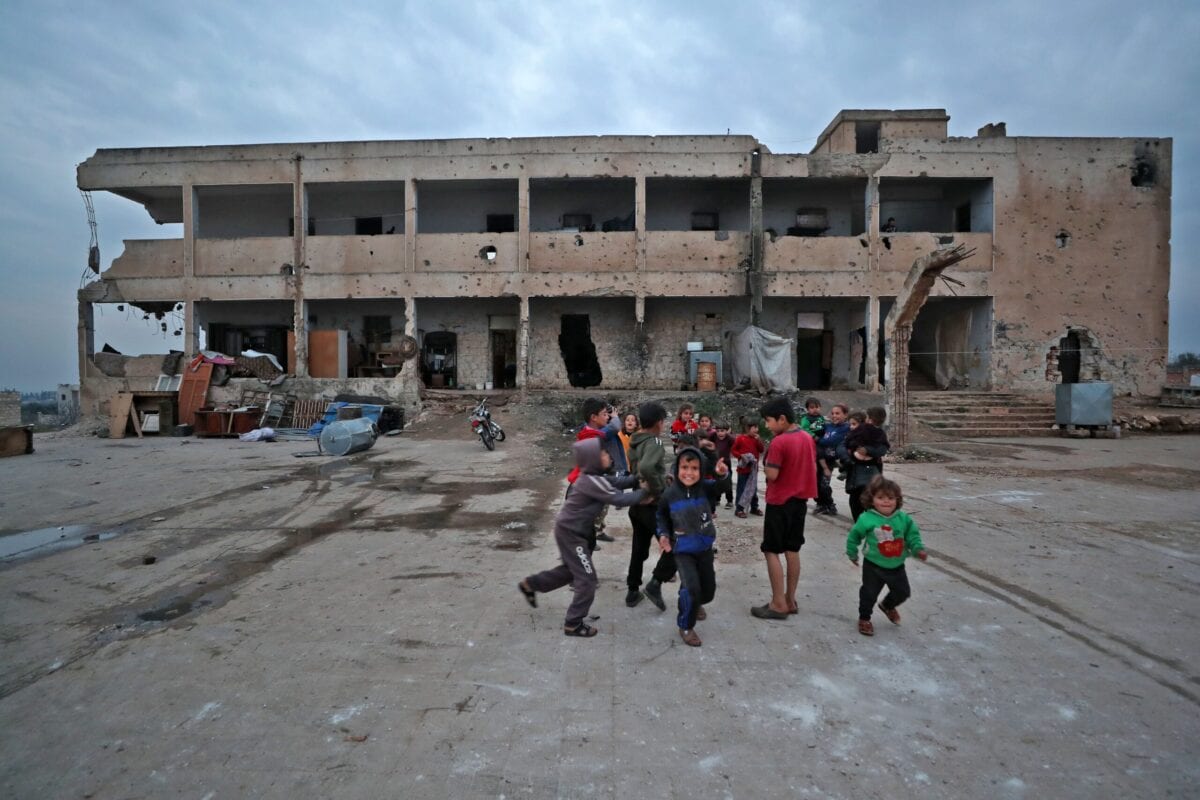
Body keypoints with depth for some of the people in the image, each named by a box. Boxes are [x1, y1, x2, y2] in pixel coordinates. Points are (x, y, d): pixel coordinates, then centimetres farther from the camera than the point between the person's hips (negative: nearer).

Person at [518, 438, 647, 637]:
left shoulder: (594, 476, 2)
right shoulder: (592, 482, -27)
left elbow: (619, 482, 3)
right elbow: (621, 498, -27)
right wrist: (645, 491, -17)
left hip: (574, 530, 10)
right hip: (570, 533, -10)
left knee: (571, 570, 26)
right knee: (587, 578, -1)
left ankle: (530, 584, 38)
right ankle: (573, 624, 12)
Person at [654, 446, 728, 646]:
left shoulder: (705, 488, -11)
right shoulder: (669, 494, -12)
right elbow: (662, 518, 4)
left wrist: (723, 475, -46)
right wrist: (663, 535, -11)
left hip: (705, 548, 3)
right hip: (682, 550, -3)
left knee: (708, 589, 16)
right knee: (691, 587, -19)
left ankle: (695, 603, 51)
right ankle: (686, 626, 4)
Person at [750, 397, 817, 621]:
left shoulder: (778, 442, -19)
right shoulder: (807, 438, 6)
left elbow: (771, 475, -21)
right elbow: (813, 469, 12)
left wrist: (767, 460, -4)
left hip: (779, 502, -8)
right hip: (800, 500, 8)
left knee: (772, 551, 0)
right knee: (792, 550, 13)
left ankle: (779, 604, 2)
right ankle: (790, 600, 20)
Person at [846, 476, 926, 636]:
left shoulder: (903, 519, -9)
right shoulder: (867, 519, -19)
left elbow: (913, 535, 0)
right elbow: (853, 536, -6)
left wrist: (918, 549, -18)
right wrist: (852, 553, 4)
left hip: (896, 566, 4)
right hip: (873, 566, -4)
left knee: (903, 592, 19)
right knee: (869, 593, 8)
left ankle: (888, 606, 50)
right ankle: (864, 619, 30)